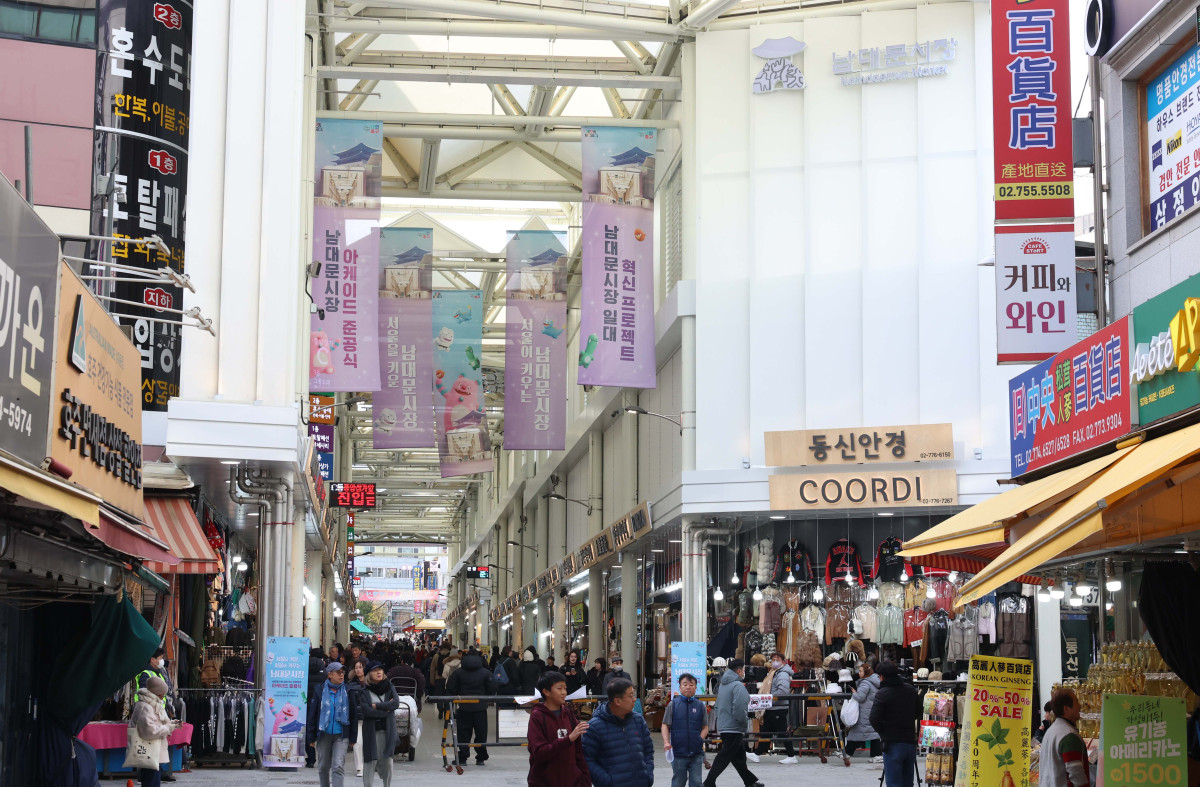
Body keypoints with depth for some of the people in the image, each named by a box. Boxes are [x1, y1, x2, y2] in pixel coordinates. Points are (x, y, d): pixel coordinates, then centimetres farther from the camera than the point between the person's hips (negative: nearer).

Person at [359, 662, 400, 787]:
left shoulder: (389, 688, 9)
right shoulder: (364, 692, 0)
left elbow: (396, 703, -7)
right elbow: (365, 711, -13)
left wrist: (376, 706, -11)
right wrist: (385, 710, -9)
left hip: (387, 730, 2)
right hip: (371, 731, -2)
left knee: (387, 761, 1)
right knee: (370, 760, -5)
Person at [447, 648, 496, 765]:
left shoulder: (458, 672, 0)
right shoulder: (485, 673, -3)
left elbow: (450, 688, 0)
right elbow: (492, 690, -4)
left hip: (464, 707, 0)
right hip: (480, 707, 0)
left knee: (463, 733, 6)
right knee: (481, 733, 8)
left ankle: (462, 758, 2)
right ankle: (481, 757, 10)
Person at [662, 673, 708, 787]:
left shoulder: (700, 705, 5)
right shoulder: (673, 704, 2)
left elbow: (705, 727, 9)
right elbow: (665, 725, 3)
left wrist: (700, 740, -8)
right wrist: (666, 742, -11)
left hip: (696, 753, 1)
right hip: (678, 751, -1)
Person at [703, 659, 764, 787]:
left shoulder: (723, 685, 12)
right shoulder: (738, 685, -17)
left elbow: (718, 705, 19)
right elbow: (739, 709, -26)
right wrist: (745, 718, -8)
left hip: (723, 726, 10)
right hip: (734, 728, -10)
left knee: (739, 756, 17)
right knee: (724, 757, -5)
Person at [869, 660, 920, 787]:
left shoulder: (882, 694, -12)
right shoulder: (910, 689, 7)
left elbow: (874, 719, -15)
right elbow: (918, 712, 18)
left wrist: (881, 731, 4)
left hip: (893, 744, -6)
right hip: (910, 741, 6)